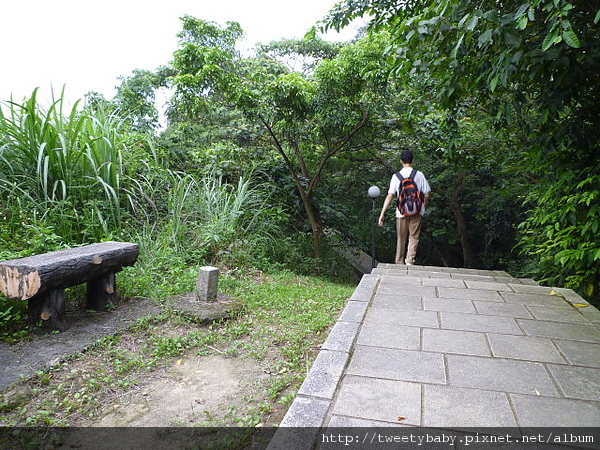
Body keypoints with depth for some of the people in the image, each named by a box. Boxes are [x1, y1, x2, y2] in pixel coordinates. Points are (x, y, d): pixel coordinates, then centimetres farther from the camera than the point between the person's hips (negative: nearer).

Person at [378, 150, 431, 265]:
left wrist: (382, 213, -7)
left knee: (401, 239, 13)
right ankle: (410, 261, -6)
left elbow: (389, 196, -9)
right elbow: (426, 195, -1)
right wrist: (424, 208, 17)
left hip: (401, 212, 1)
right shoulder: (419, 175, -3)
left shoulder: (396, 176, -3)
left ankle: (399, 263, 22)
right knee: (414, 237, 10)